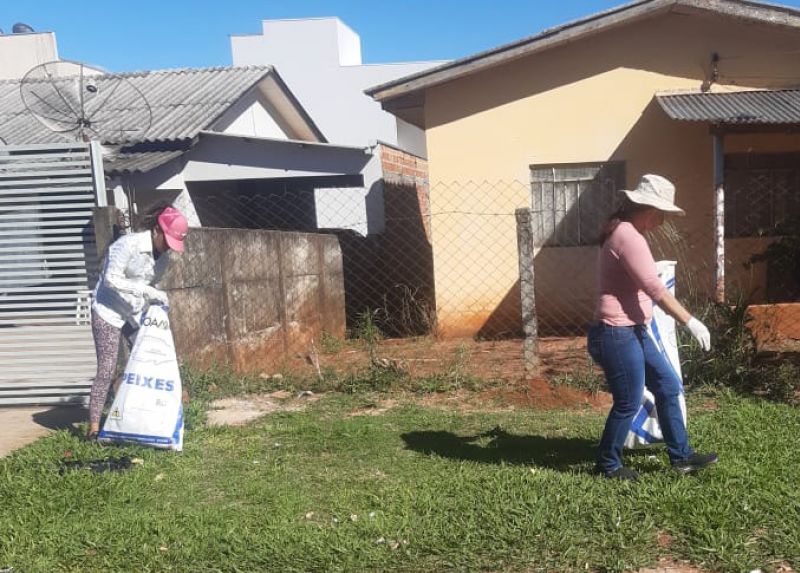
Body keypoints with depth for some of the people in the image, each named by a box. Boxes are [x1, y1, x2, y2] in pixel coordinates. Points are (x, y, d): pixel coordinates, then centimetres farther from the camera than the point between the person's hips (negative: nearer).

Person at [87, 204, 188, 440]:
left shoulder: (163, 258, 2)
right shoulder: (128, 244, -20)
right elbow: (111, 279, -23)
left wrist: (155, 299, -9)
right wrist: (146, 291, -28)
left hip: (136, 313, 7)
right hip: (109, 311, -7)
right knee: (107, 370, -8)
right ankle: (94, 426, 1)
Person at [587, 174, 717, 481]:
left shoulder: (624, 233, 15)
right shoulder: (628, 237, -18)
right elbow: (655, 289, -23)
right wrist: (690, 322, -20)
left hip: (632, 332, 11)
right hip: (617, 335, -11)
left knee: (668, 386, 14)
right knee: (628, 403, 0)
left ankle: (681, 455, 24)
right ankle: (607, 464, 17)